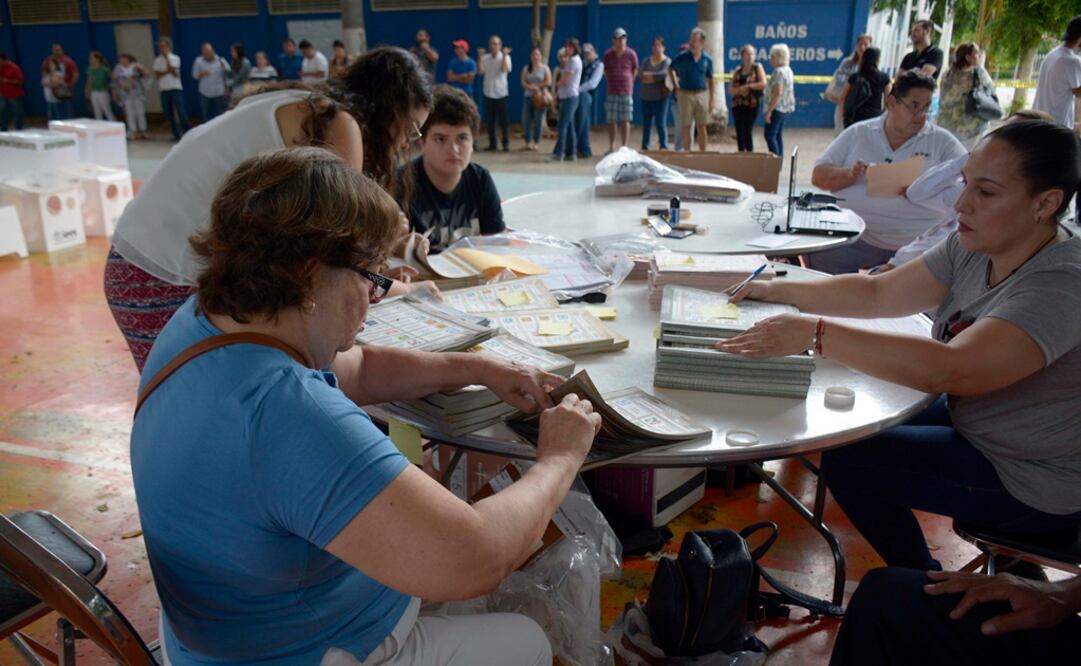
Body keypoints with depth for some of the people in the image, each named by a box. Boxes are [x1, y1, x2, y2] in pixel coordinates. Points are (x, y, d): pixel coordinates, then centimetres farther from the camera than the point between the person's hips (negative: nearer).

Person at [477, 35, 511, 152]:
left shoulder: (505, 57, -2)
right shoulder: (485, 58, 5)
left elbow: (504, 69, -20)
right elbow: (480, 71, -8)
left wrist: (504, 55, -22)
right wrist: (479, 56, -14)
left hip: (501, 93, -3)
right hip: (488, 93, 3)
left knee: (503, 120, -2)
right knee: (490, 120, 6)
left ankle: (506, 143, 6)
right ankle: (492, 143, 13)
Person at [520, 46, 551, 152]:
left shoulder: (545, 68, 2)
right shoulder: (526, 68, 9)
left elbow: (548, 82, -9)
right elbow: (523, 83, -1)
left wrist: (535, 85, -8)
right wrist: (534, 88, -17)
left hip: (540, 98, -3)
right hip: (528, 97, 3)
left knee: (538, 121, -2)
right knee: (526, 121, 0)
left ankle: (536, 143, 7)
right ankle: (528, 143, 10)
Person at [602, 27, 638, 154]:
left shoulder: (631, 54, -1)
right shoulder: (608, 55, 2)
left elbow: (635, 71, 9)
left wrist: (628, 82, 10)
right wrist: (613, 81, 11)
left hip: (626, 92, -1)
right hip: (611, 92, 1)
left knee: (625, 120, 0)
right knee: (611, 121, 3)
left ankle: (624, 147, 6)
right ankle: (611, 147, 11)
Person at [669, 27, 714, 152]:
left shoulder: (707, 59, 2)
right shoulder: (682, 57, -3)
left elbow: (710, 80, 7)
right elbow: (671, 69, 13)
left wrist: (711, 100, 4)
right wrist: (676, 86, 7)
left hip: (702, 94, 1)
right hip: (686, 95, -1)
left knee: (702, 126, 3)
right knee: (686, 126, 2)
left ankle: (703, 153, 11)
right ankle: (687, 152, 11)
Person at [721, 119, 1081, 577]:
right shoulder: (973, 247, -5)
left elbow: (951, 370, -44)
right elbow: (877, 292, -1)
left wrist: (815, 333, -46)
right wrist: (780, 292, -12)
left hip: (1037, 483, -8)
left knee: (848, 462, -9)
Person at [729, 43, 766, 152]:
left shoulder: (758, 67, 4)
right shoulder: (737, 70, 13)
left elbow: (763, 84, -8)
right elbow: (731, 90, 8)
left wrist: (748, 86, -11)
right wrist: (739, 89, -12)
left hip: (752, 105, -4)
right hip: (738, 105, 4)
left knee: (748, 131, -8)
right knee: (739, 132, 5)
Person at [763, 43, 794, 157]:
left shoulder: (778, 72, -17)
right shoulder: (788, 70, 13)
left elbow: (777, 93, -23)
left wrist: (769, 111, -22)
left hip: (777, 108, -10)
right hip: (785, 108, 10)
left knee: (770, 135, -7)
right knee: (778, 135, 13)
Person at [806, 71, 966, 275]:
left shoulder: (942, 141, 9)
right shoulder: (858, 133, 12)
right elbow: (819, 176, 10)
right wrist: (849, 174, -12)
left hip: (917, 244, -2)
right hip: (854, 236, 2)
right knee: (817, 255, -19)